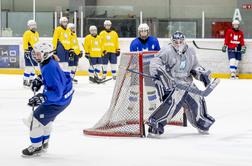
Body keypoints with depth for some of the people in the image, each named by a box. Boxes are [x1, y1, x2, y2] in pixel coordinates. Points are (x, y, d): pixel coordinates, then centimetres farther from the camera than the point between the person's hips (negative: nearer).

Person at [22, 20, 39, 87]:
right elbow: (25, 42, -16)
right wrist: (26, 50, -23)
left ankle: (31, 80, 19)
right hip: (29, 50, -9)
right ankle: (25, 81, -8)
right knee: (29, 66, -12)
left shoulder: (36, 33, 18)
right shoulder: (27, 33, -9)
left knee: (34, 66, 10)